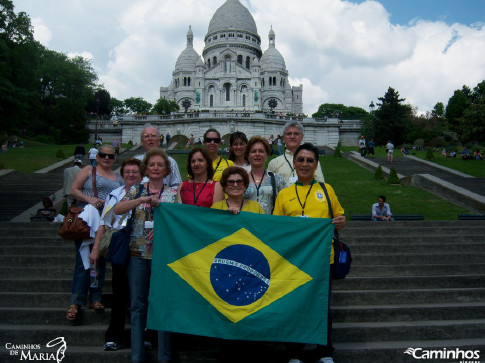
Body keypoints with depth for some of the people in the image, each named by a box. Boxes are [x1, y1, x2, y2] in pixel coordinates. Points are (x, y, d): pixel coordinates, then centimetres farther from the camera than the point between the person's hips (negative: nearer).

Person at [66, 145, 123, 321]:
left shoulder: (118, 178, 18)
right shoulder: (88, 170, 6)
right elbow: (74, 190, -1)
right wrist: (89, 199, -16)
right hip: (86, 222, -4)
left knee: (101, 261, 8)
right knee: (83, 261, -8)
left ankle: (95, 299, 16)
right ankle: (76, 302, -1)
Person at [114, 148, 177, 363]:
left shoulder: (173, 192, 4)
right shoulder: (136, 190, 6)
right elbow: (118, 210, -10)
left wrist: (160, 204, -18)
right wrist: (142, 199, -22)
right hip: (137, 253, 1)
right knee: (138, 305, 8)